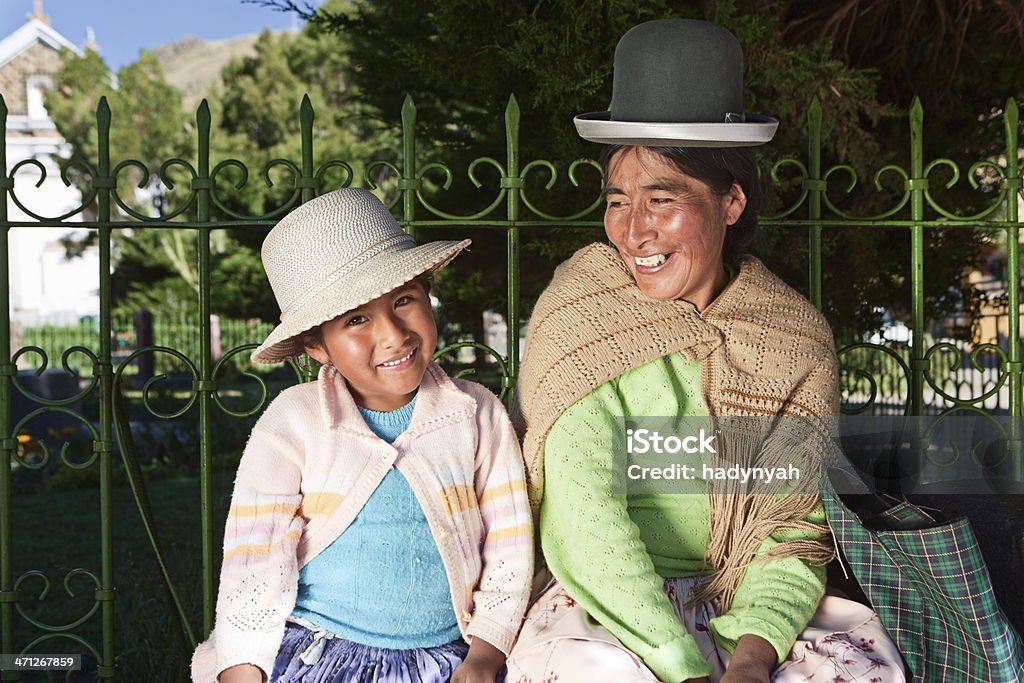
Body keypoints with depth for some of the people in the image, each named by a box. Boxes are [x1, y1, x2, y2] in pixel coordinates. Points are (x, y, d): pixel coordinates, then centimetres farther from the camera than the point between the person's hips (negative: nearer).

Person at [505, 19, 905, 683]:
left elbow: (794, 528, -2)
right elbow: (583, 524, -17)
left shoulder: (798, 336, -1)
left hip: (743, 604, 3)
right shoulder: (577, 315, -10)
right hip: (600, 601, -3)